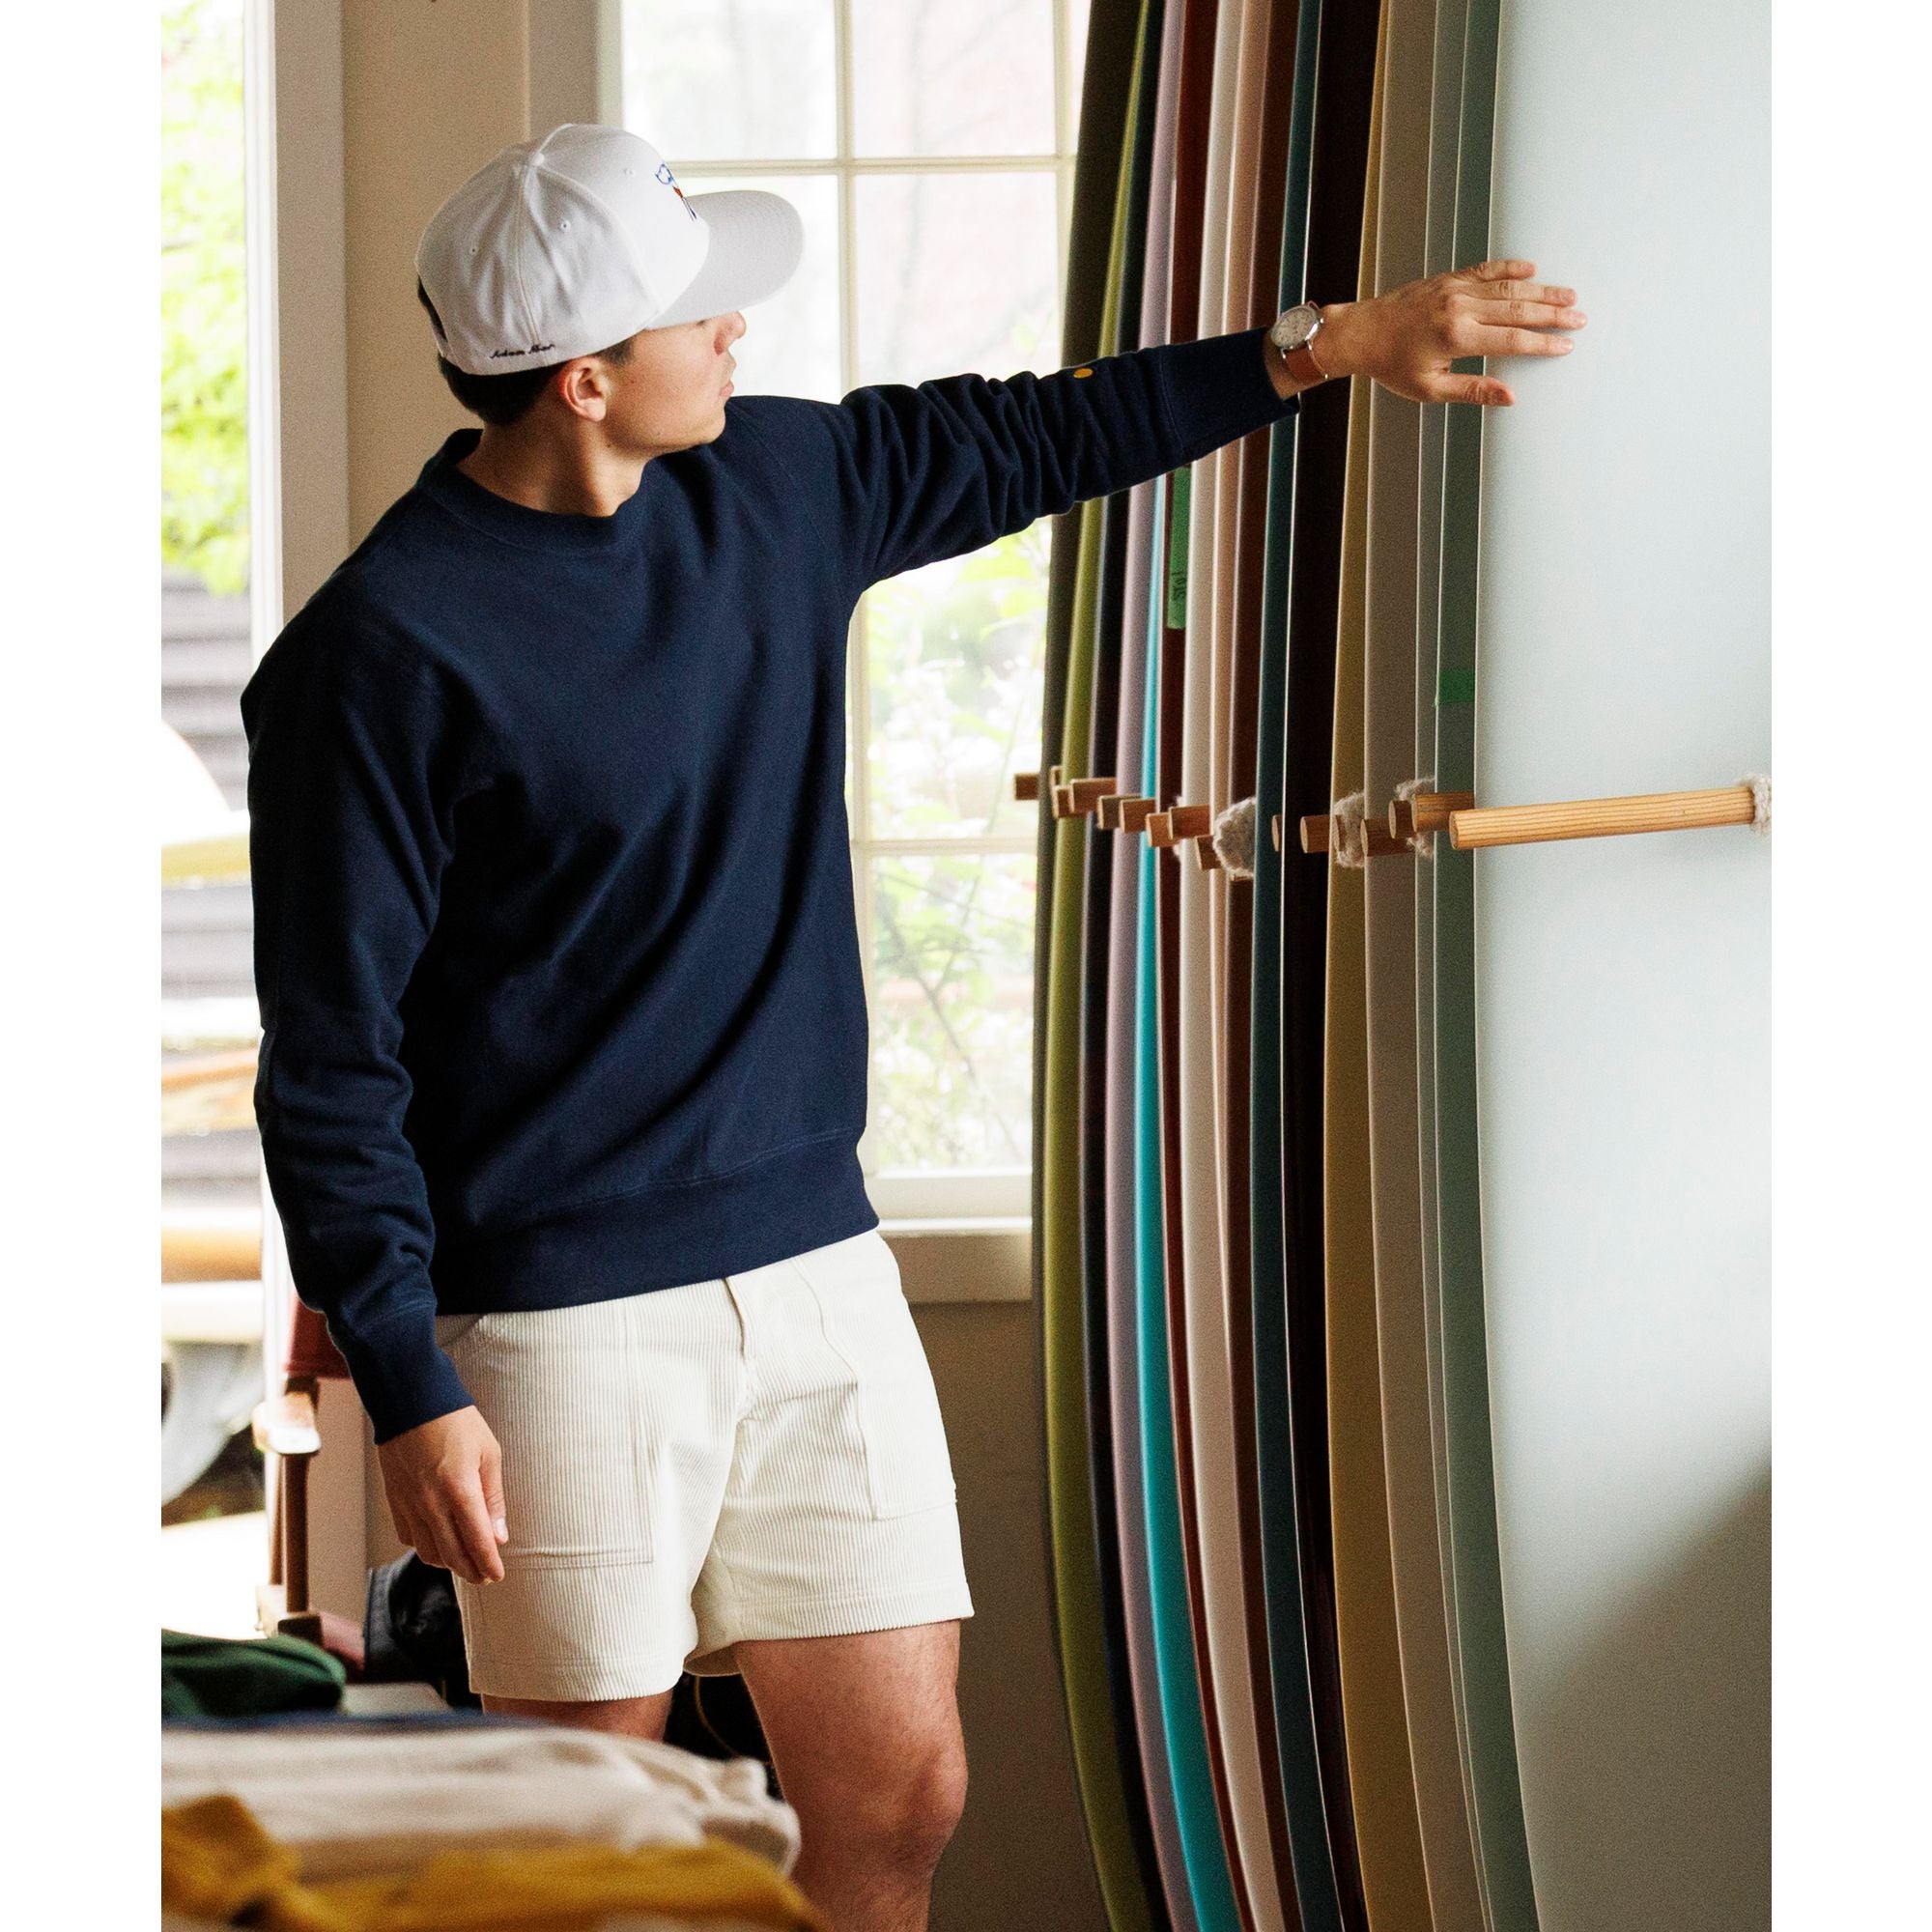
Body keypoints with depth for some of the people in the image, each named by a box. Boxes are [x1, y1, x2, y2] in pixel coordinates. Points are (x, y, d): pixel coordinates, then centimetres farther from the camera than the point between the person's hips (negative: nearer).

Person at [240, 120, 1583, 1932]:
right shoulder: (383, 652, -14)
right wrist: (409, 1390, -15)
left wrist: (1328, 345, 24)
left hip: (818, 1273, 6)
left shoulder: (773, 486, 6)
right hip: (565, 1328, -6)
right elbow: (328, 1059, -11)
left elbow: (1021, 442, 25)